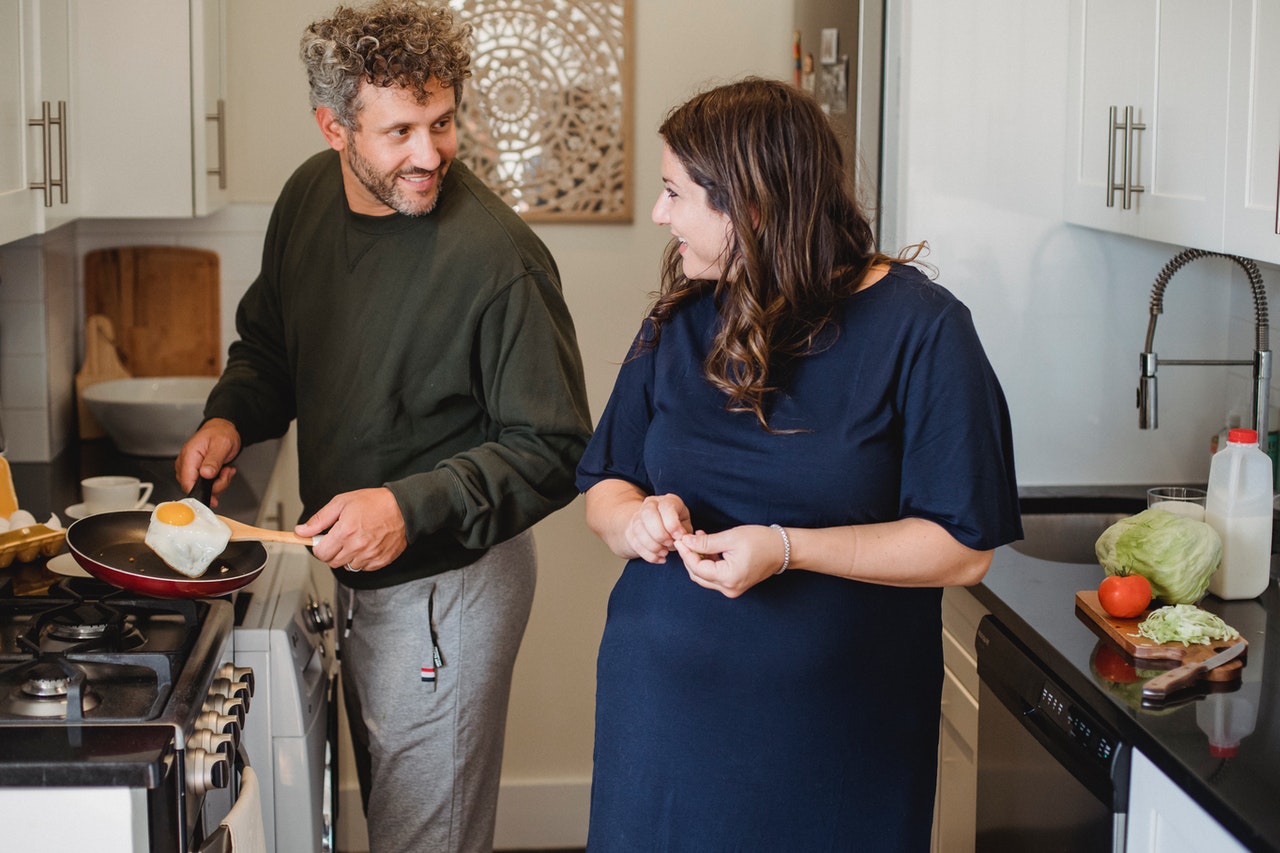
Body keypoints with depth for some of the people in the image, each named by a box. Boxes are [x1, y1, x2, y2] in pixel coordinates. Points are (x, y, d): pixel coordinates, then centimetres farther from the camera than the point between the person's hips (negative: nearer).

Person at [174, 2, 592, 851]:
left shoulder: (497, 257, -25)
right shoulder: (310, 195, -2)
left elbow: (553, 449, -21)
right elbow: (268, 344, 15)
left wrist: (412, 508, -29)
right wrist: (229, 418, -4)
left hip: (448, 583, -7)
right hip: (355, 571, 8)